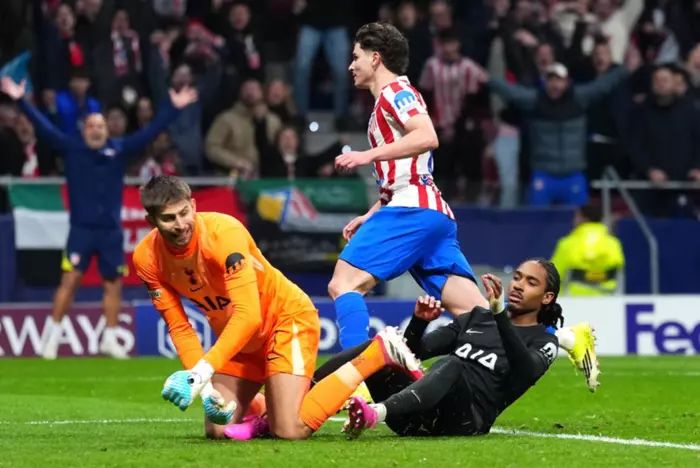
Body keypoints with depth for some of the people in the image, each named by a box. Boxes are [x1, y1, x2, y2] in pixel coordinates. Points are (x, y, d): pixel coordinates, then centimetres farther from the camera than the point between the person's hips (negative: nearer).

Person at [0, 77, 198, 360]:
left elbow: (150, 132, 1)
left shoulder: (119, 149, 2)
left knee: (114, 283, 7)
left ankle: (109, 340, 17)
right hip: (81, 228, -2)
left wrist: (173, 108, -5)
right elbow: (44, 128, -7)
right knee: (70, 279, -8)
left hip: (111, 230, 3)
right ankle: (53, 336, 0)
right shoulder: (71, 148, -2)